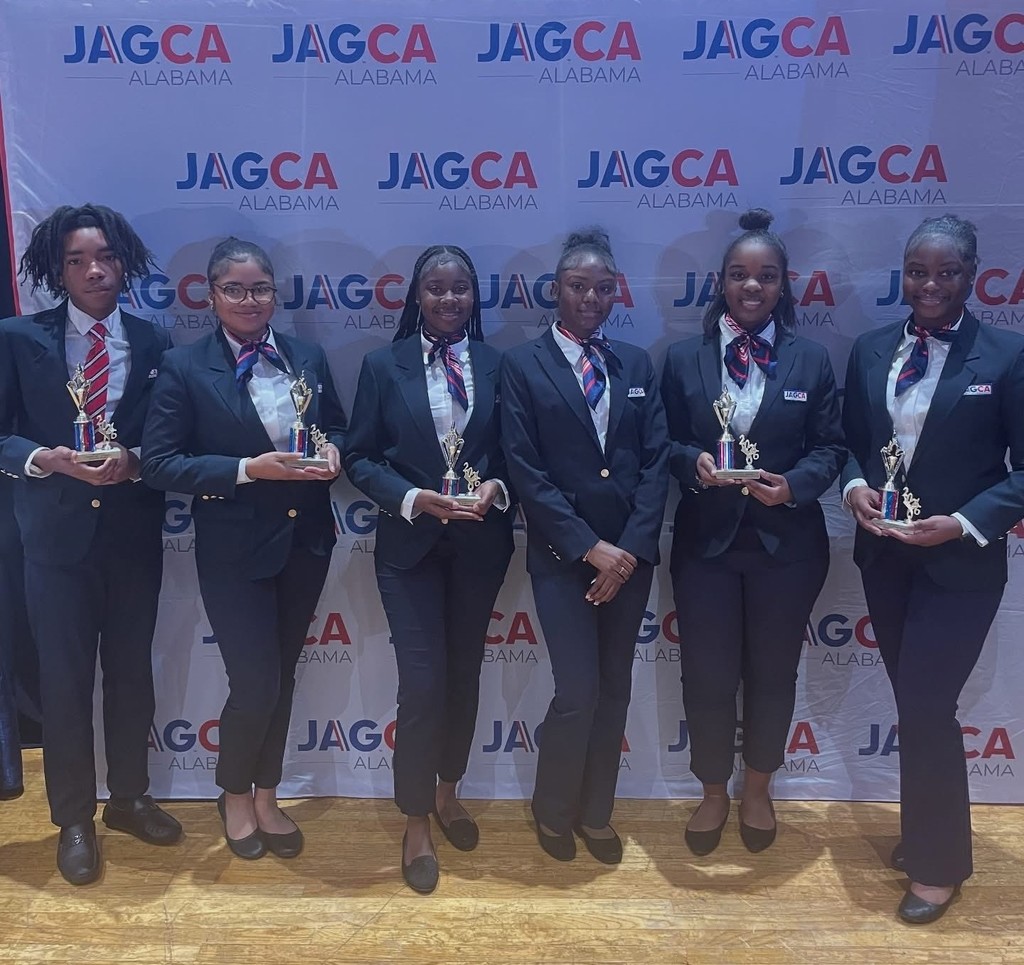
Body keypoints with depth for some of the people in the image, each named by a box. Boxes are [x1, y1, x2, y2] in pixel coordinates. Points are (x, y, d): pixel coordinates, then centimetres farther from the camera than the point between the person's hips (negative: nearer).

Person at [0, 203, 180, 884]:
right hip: (59, 534, -1)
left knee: (132, 669, 13)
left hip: (135, 533, 2)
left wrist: (133, 460, -16)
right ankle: (75, 819, 25)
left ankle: (129, 798, 34)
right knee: (65, 676, 6)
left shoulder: (154, 343, 3)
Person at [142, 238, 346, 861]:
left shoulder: (310, 357, 4)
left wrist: (333, 453, -9)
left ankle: (266, 796, 37)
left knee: (283, 675, 16)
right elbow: (159, 464, -11)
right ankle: (234, 795, 30)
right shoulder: (184, 368, -8)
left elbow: (338, 428, 14)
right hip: (235, 550, -4)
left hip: (306, 542, 4)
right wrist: (248, 469, -22)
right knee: (255, 682, -2)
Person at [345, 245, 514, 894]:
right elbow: (360, 458, -2)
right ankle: (417, 824, 17)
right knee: (423, 681, -4)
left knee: (465, 673, 15)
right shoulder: (383, 366, -1)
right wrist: (414, 498, -17)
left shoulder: (498, 365, 3)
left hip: (480, 544, 3)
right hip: (410, 545, -2)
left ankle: (447, 792, 39)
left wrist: (497, 487, -14)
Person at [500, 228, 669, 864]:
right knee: (578, 692, -4)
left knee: (615, 688, 12)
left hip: (631, 553, 4)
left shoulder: (637, 364, 9)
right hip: (562, 553, -4)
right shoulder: (524, 365, -2)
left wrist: (631, 548, -9)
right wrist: (589, 547, -13)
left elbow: (656, 461, 3)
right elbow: (526, 470, -9)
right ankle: (552, 810, 23)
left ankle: (596, 813, 31)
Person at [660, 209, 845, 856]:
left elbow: (830, 448, 1)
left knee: (773, 673, 14)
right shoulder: (684, 359, 2)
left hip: (786, 545, 1)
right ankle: (714, 792, 31)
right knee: (707, 676, 6)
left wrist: (793, 485, -18)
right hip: (706, 542, 0)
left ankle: (758, 790, 38)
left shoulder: (811, 360, 2)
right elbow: (666, 444, 2)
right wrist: (693, 462, -19)